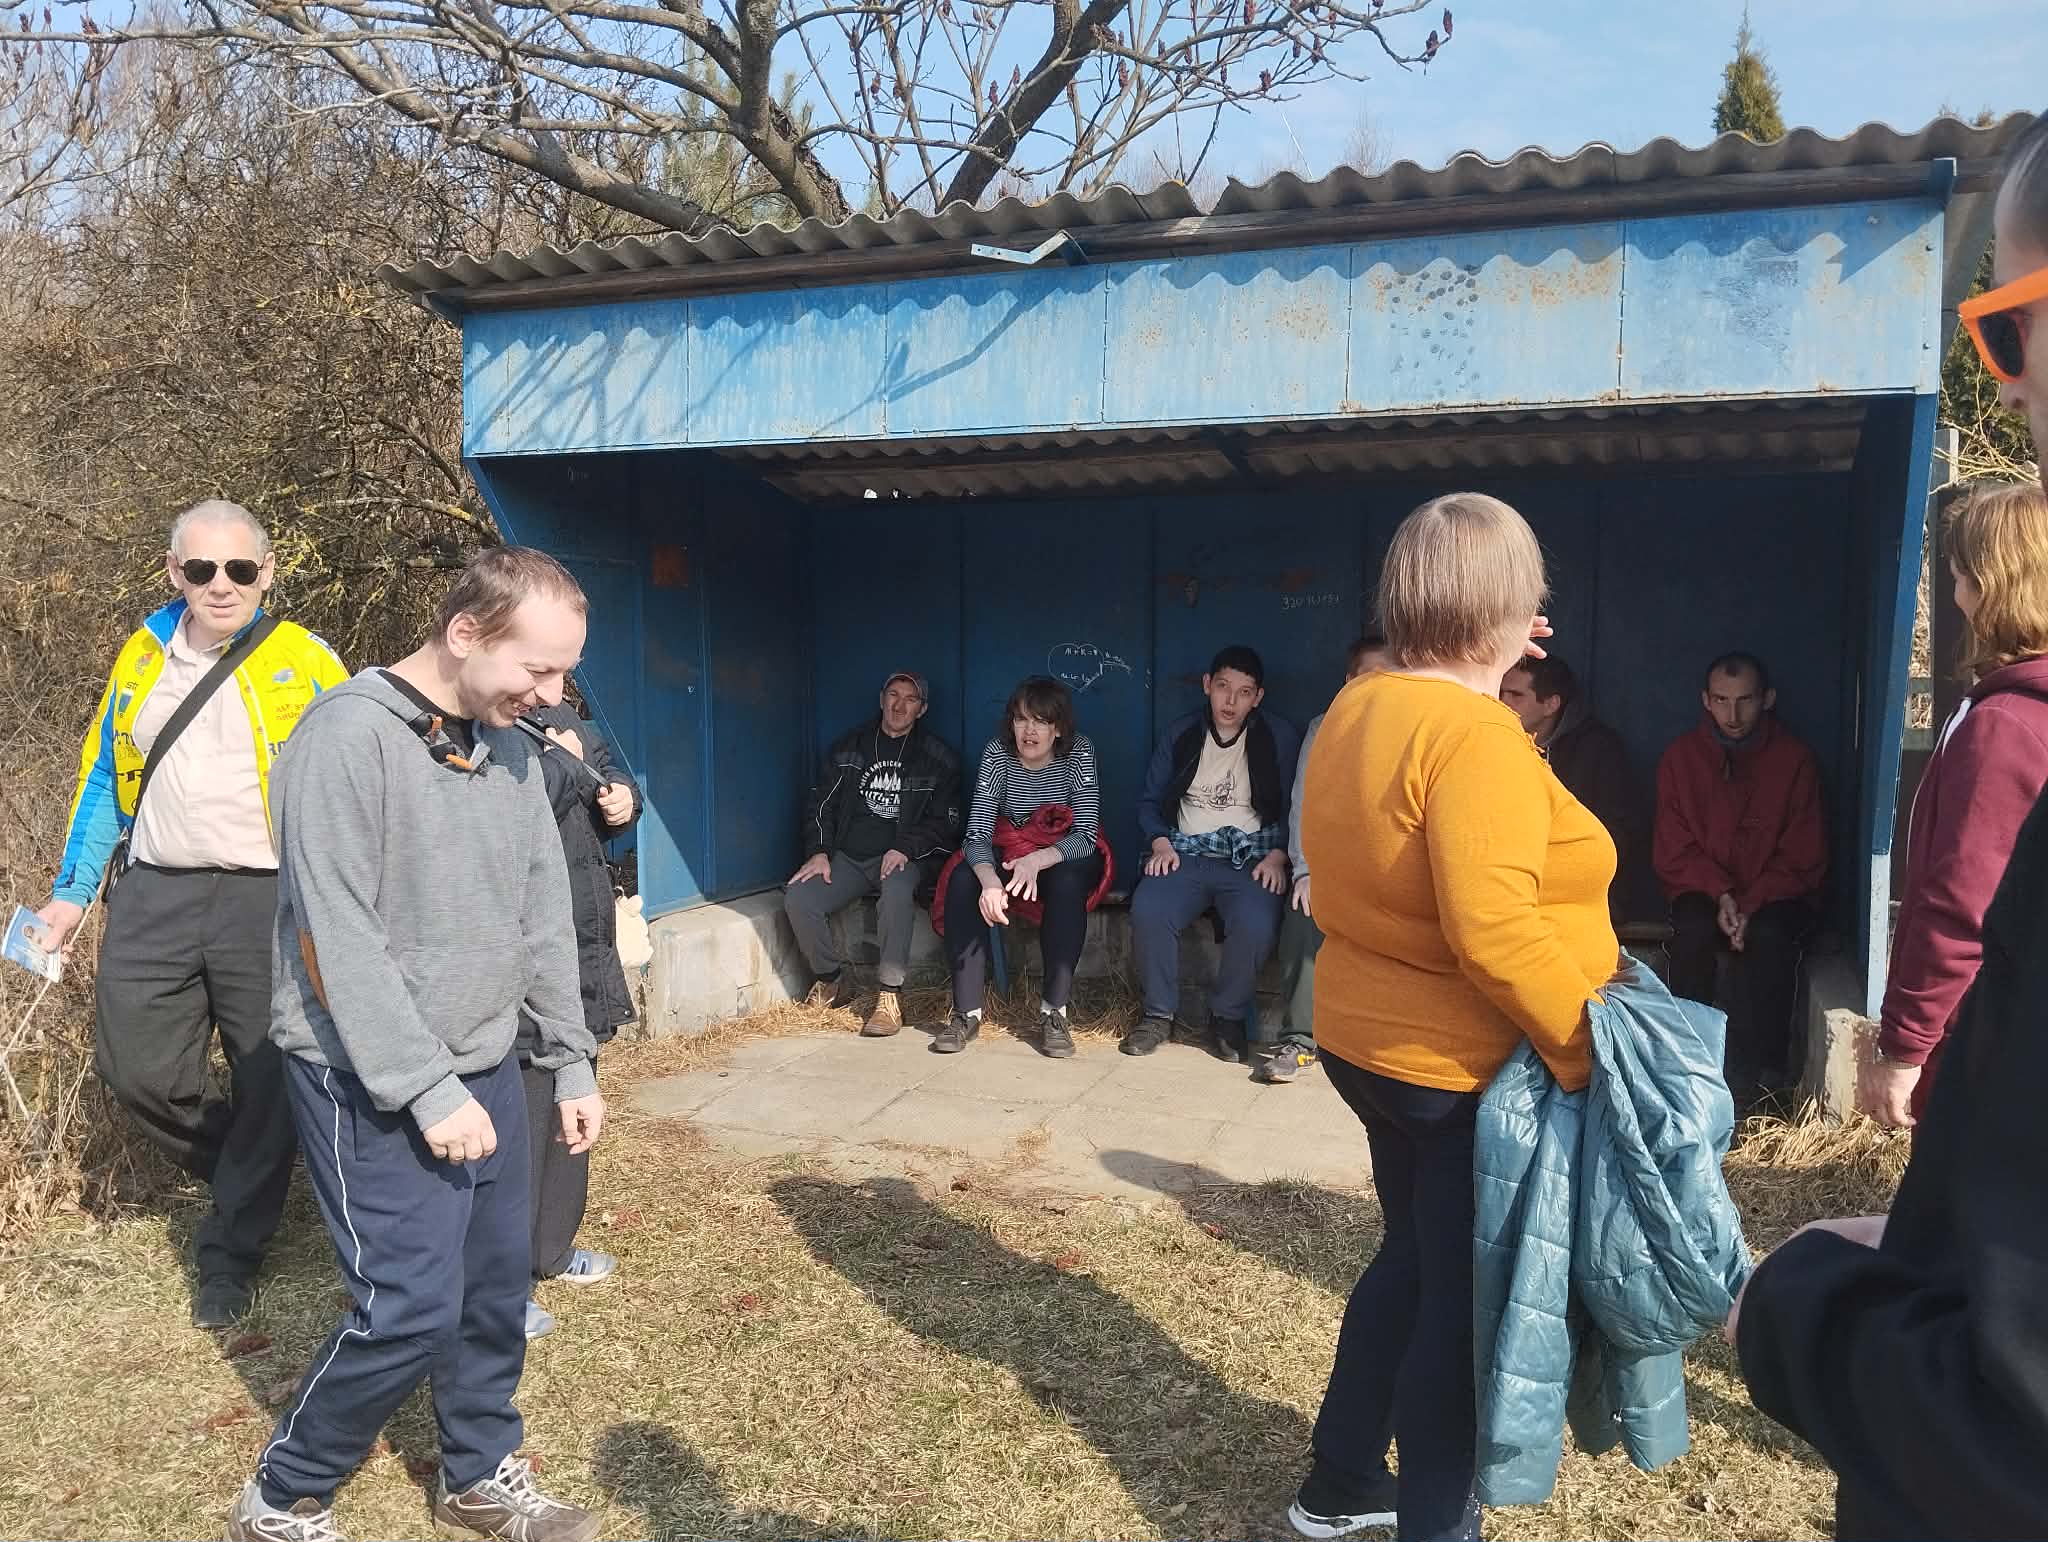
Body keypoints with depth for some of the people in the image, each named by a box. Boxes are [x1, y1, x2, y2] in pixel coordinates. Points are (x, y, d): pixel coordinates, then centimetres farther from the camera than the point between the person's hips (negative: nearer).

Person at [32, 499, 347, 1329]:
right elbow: (102, 777, 16)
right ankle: (247, 1178, 33)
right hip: (155, 896, 4)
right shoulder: (142, 658, 10)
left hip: (268, 898, -4)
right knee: (136, 1069, 6)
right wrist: (72, 889, 13)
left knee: (268, 1085, 3)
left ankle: (230, 1252, 22)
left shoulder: (305, 662, -3)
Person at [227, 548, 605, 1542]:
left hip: (485, 1067, 7)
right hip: (371, 1082, -7)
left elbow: (543, 915, 10)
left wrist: (571, 1063, 11)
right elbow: (338, 939, -20)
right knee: (413, 1308, -5)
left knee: (499, 1285, 12)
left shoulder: (512, 748, 5)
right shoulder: (349, 738, -18)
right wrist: (429, 1089, -19)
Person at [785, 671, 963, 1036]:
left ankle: (890, 995, -29)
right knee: (797, 899, -22)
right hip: (849, 857, 3)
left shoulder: (939, 758, 5)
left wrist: (905, 849, -16)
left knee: (896, 890, -39)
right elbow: (820, 805, 14)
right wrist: (819, 852, -3)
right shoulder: (848, 747, 14)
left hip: (906, 859, -3)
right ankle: (833, 979, 3)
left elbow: (945, 824, 1)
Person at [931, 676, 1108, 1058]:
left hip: (1066, 858, -2)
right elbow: (977, 833, -21)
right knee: (963, 881, -27)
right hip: (1009, 853, 2)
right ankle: (967, 1010, -24)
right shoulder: (998, 753, -14)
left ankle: (1054, 1011, -29)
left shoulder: (1079, 753, -17)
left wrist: (1037, 860, -44)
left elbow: (1086, 835, -24)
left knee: (1067, 884, -36)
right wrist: (989, 880, -44)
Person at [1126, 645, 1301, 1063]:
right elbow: (1150, 800, 15)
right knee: (1147, 910, -29)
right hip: (1187, 854, 2)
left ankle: (1229, 1014, -6)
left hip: (1251, 858, -2)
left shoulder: (1279, 737, 5)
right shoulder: (1182, 734, 11)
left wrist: (1277, 855, -10)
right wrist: (1161, 842, -2)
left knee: (1256, 923, -33)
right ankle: (1159, 1014, -8)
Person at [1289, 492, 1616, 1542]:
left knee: (1415, 1260, 25)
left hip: (1372, 1040, 10)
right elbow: (1493, 931, -32)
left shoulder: (1358, 708, 5)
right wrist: (1587, 1051, -24)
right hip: (1470, 1067, -10)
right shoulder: (1475, 735, -25)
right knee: (1468, 1298, 8)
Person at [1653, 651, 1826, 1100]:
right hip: (1703, 890, 1)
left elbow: (1804, 858, -4)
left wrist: (1752, 904, -18)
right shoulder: (1681, 757, 0)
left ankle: (1765, 1064, -21)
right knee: (1692, 931, -31)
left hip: (1775, 894, -1)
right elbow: (1674, 853, 0)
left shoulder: (1795, 759, -4)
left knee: (1770, 936, -33)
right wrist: (1719, 895, -17)